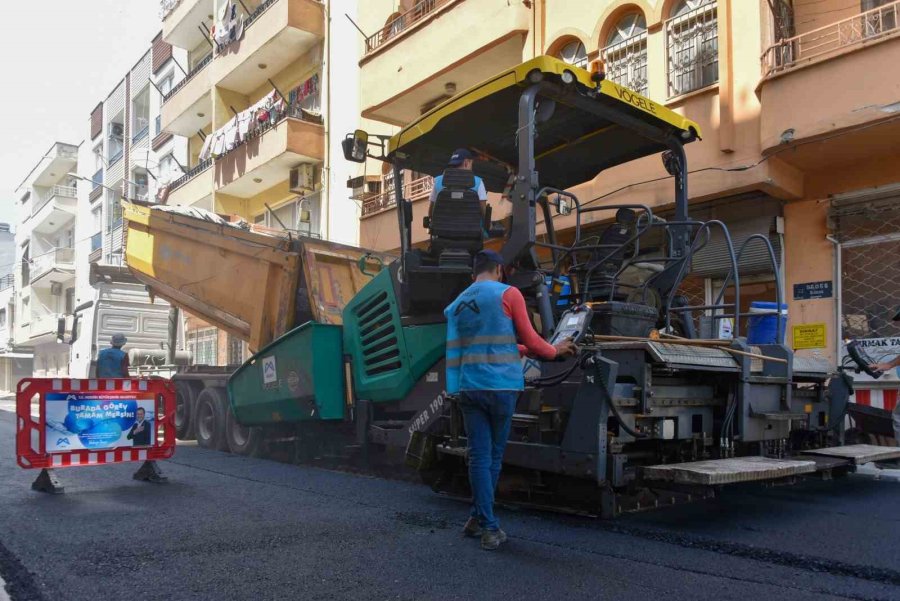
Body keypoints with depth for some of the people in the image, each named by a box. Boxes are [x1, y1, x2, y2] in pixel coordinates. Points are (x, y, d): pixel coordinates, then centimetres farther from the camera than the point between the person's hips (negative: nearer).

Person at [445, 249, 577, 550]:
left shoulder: (457, 305, 14)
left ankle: (487, 525, 7)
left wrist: (521, 350, 30)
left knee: (479, 455, 6)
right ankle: (480, 519, 17)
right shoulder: (508, 294, -2)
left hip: (468, 388, 4)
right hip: (500, 386, -4)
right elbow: (530, 339, 1)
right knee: (494, 455, 10)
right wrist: (555, 351, 19)